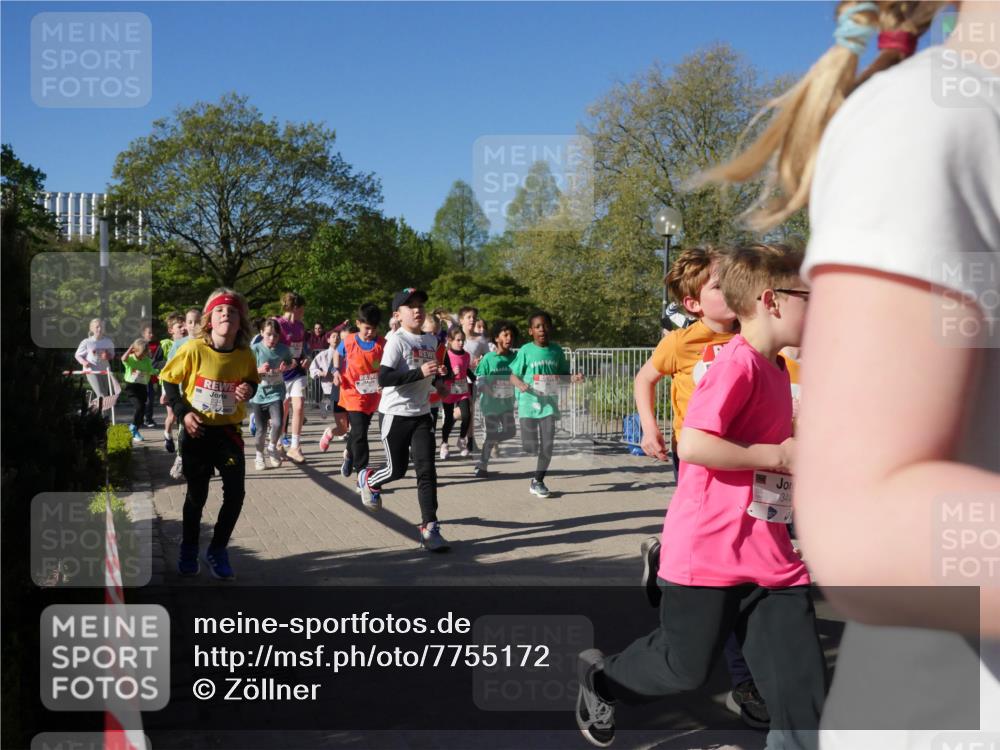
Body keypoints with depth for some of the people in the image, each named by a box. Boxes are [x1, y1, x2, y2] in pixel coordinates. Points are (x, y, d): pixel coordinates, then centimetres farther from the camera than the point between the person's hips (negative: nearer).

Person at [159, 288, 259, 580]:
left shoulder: (245, 354, -7)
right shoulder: (194, 349, -16)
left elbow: (252, 381, 11)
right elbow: (168, 380, -4)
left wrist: (249, 389, -12)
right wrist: (182, 412, -14)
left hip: (229, 432, 2)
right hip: (197, 432, -2)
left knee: (236, 493, 0)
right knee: (196, 494, 9)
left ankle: (217, 550, 21)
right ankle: (189, 549, 32)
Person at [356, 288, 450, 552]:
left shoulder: (431, 340, 9)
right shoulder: (396, 340, -13)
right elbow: (383, 378, -23)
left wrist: (437, 377, 4)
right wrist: (420, 373, -29)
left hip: (422, 414, 5)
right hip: (396, 414, -5)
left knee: (427, 469, -5)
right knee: (397, 470, 5)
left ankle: (429, 528, -2)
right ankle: (368, 479, 39)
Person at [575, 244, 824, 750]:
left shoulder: (775, 370, 11)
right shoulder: (737, 363, -17)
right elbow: (692, 445, -25)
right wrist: (777, 456, -19)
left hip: (769, 553, 8)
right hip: (709, 549, -8)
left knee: (802, 681, 5)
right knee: (686, 668, 10)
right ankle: (600, 678, 37)